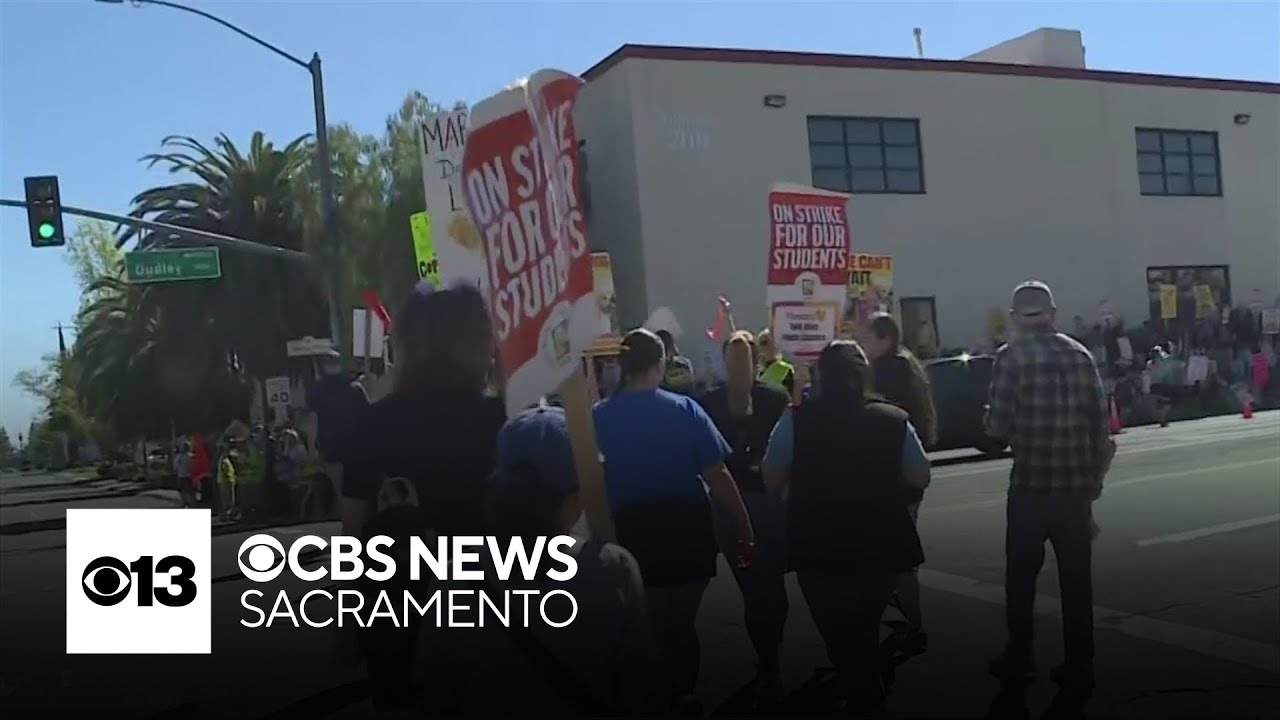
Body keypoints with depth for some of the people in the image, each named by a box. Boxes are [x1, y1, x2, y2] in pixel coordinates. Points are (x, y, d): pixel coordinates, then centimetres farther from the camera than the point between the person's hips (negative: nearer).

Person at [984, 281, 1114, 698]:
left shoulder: (1012, 355, -7)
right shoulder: (1080, 354, 6)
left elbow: (997, 427, -13)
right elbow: (1100, 423, 5)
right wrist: (1095, 476, 15)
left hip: (1031, 483, -4)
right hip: (1077, 484, 4)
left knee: (1021, 576, 10)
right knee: (1076, 578, 11)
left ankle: (1018, 660, 19)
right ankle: (1079, 667, 15)